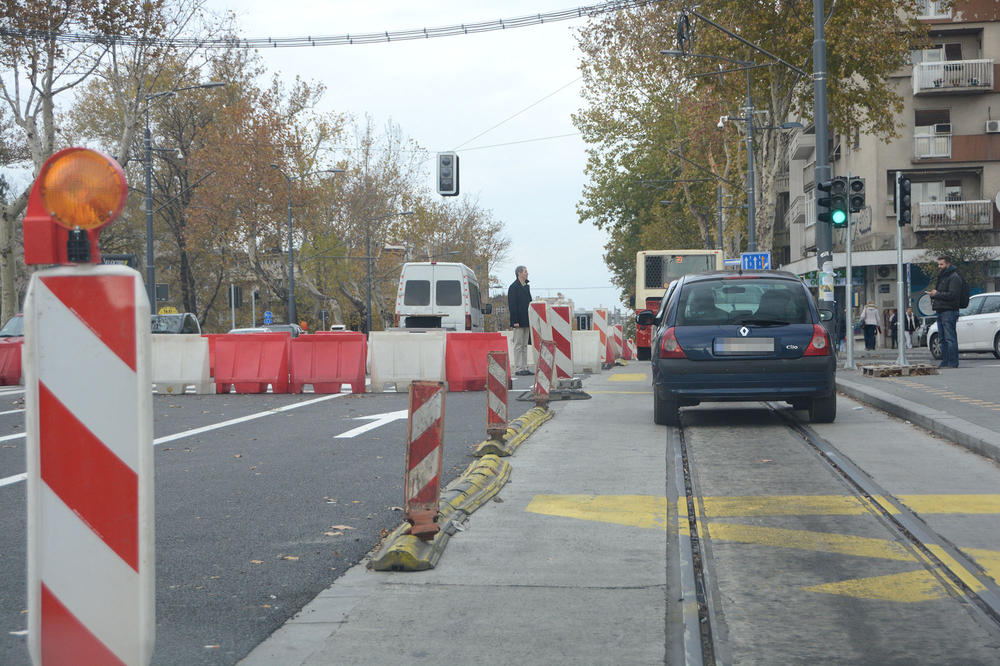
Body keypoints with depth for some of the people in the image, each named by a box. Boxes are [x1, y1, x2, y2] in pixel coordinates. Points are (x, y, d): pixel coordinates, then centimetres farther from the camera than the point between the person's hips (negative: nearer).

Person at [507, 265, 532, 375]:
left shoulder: (526, 286, 17)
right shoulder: (513, 287, -10)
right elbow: (512, 305, -14)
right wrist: (515, 321, -20)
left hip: (526, 321, 8)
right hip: (519, 321, -8)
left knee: (524, 345, 10)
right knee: (518, 345, -5)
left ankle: (524, 368, 13)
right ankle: (518, 369, -3)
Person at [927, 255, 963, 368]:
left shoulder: (954, 277, -8)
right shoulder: (941, 277, 23)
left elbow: (953, 294, -19)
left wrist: (936, 294, -14)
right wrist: (933, 296, 11)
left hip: (949, 311, -10)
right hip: (940, 311, 10)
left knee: (950, 338, -11)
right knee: (943, 339, 10)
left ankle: (952, 363, -11)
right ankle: (945, 362, 13)